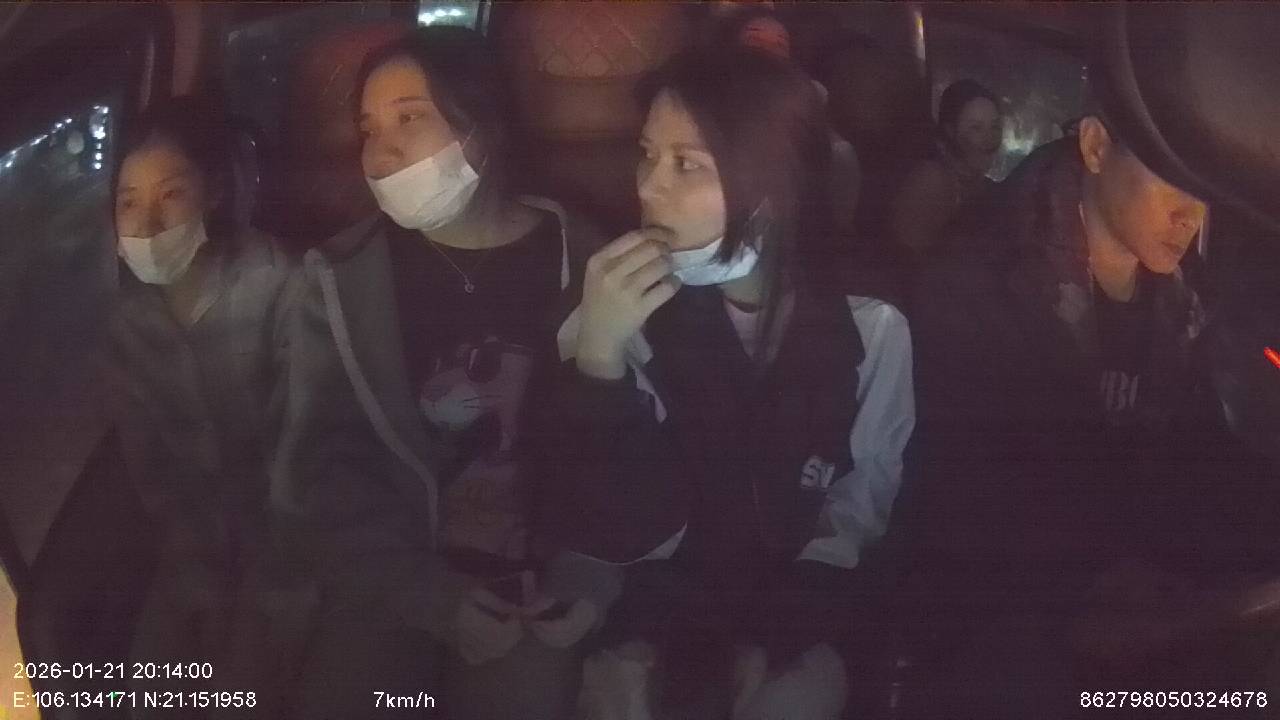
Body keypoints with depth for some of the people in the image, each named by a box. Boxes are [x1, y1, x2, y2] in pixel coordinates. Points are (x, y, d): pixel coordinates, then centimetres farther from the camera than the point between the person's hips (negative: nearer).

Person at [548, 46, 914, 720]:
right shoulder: (621, 316, -9)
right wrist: (598, 358, -29)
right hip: (660, 609, 0)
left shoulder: (868, 323, -10)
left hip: (803, 613, 0)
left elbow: (864, 503, 2)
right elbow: (613, 536, -16)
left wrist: (766, 639, -8)